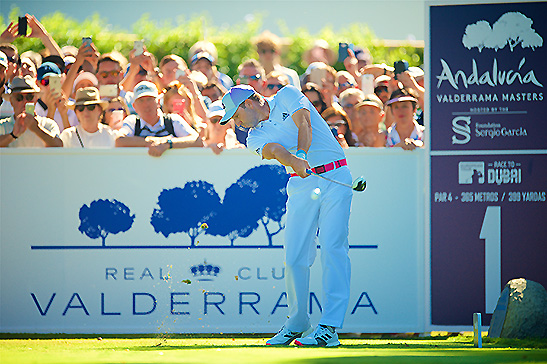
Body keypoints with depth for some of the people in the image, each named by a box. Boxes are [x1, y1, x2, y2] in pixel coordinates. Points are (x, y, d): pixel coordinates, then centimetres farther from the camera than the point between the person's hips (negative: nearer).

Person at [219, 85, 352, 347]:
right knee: (295, 257, -3)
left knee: (332, 248, -13)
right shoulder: (256, 136, 9)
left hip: (334, 178, -4)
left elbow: (304, 123, -15)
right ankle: (296, 323, 13)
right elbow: (275, 150, -13)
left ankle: (329, 328, -19)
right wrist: (294, 161, -35)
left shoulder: (287, 96, 3)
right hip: (301, 185, 4)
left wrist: (301, 153, -33)